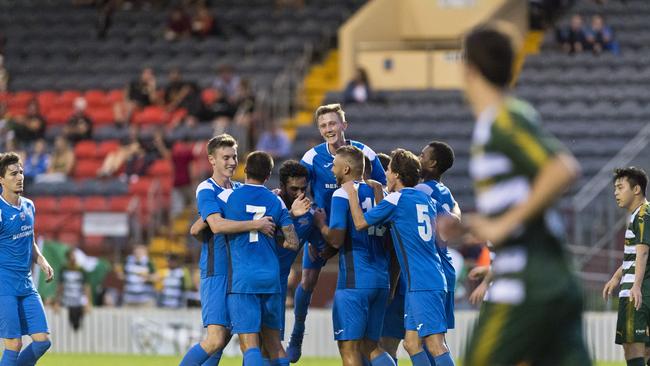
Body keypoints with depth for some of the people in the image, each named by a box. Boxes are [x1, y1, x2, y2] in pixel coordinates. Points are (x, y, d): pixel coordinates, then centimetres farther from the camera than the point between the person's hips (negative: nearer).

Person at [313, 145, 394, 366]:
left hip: (354, 281, -7)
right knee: (370, 346, 13)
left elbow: (336, 239, -14)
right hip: (381, 279, 7)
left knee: (348, 347, -2)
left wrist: (321, 224, 6)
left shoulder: (343, 194, -8)